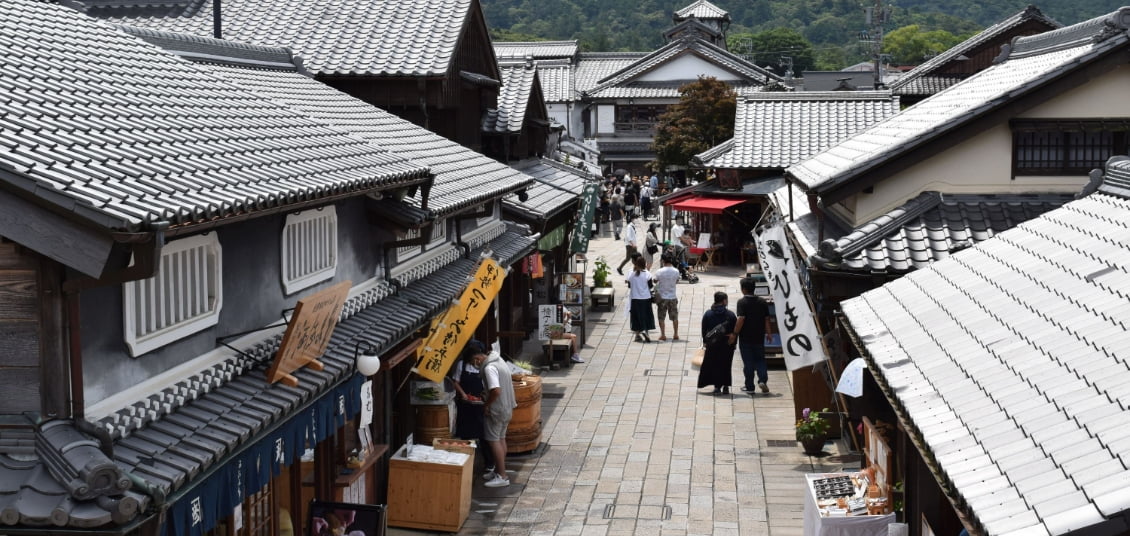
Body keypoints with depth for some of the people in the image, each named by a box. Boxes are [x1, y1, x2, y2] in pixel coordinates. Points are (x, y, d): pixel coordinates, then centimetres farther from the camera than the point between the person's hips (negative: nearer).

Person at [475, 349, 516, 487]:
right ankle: (498, 470, 26)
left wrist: (486, 405, -17)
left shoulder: (489, 368, -22)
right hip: (507, 408, 10)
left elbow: (496, 390, -31)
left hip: (496, 410, -10)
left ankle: (502, 476, -3)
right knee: (501, 439, 17)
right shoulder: (500, 362, 9)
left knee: (493, 441, -3)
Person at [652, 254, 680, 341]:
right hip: (673, 296, 2)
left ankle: (663, 335, 6)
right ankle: (675, 334, 14)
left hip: (662, 297, -2)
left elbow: (655, 281, -4)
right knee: (674, 317, 12)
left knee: (661, 317, 8)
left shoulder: (659, 272, -16)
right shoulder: (676, 271, -8)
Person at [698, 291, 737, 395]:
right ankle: (726, 387, 11)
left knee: (714, 365, 8)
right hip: (727, 345, 0)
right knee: (726, 365, 11)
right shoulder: (730, 314, -6)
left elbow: (704, 330, 3)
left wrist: (705, 341, 14)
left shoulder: (707, 314, -2)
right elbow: (735, 330, -4)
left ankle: (717, 386, -1)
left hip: (712, 345, 0)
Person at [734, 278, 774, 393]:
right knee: (760, 360, 14)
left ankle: (749, 386, 9)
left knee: (748, 362, 4)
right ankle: (763, 380, -5)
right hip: (759, 337, 4)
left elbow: (740, 320, -19)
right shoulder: (762, 302, 4)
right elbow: (767, 319, 7)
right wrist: (769, 333, 16)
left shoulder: (742, 302, -12)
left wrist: (735, 334, -15)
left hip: (745, 337, -4)